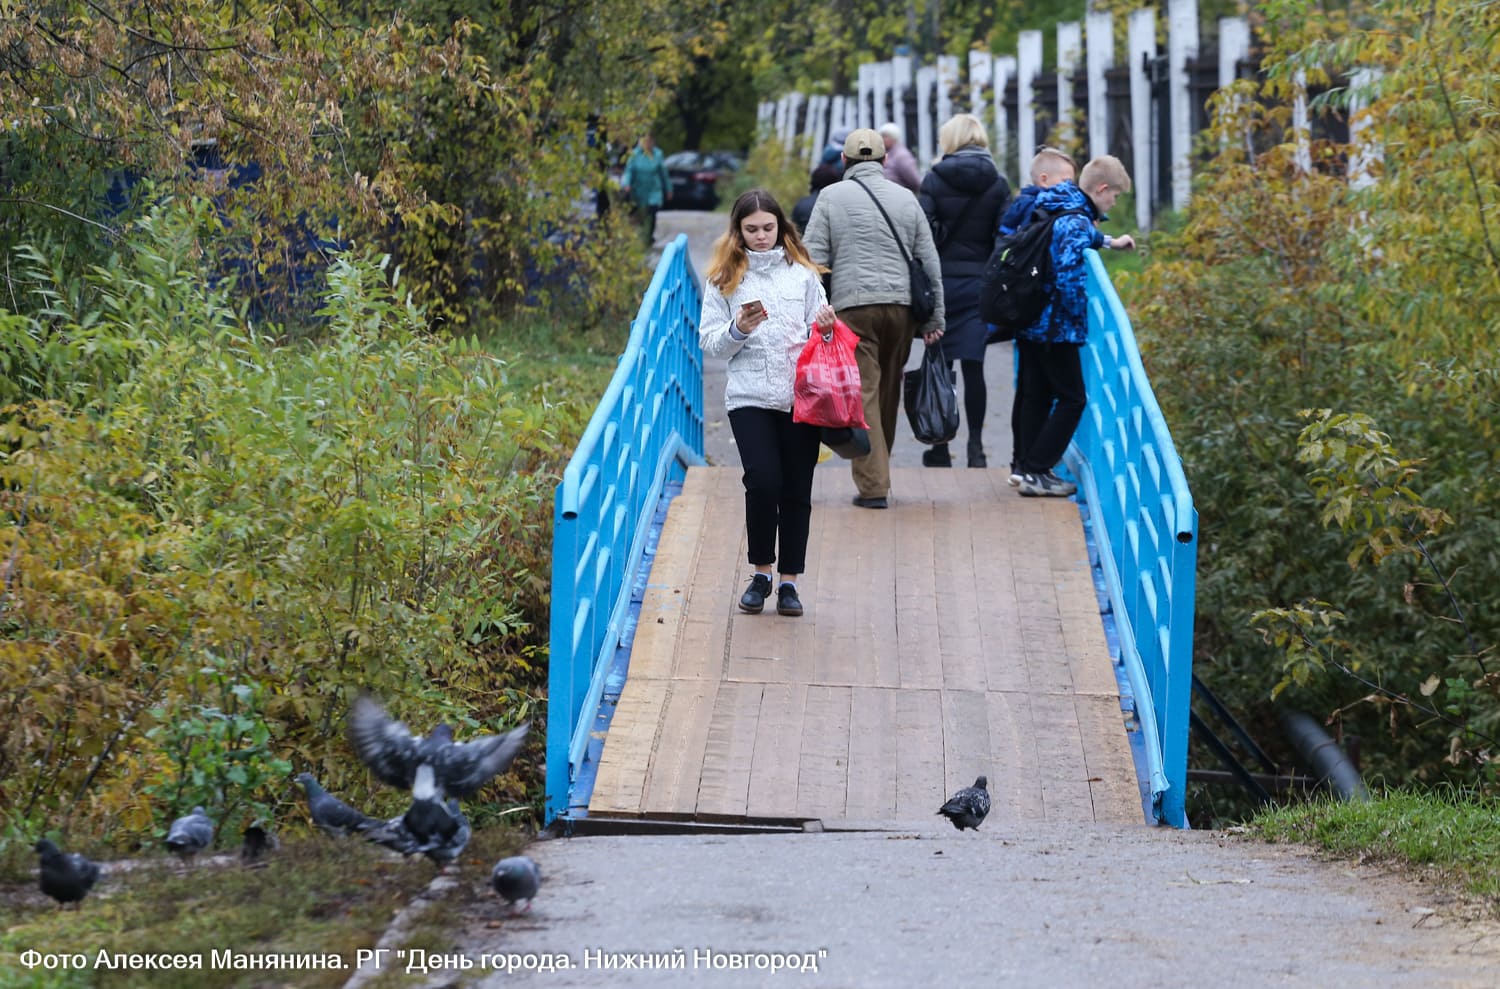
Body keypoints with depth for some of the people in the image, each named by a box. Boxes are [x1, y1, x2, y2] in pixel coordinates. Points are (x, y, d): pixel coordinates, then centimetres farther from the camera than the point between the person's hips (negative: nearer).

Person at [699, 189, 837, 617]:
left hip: (801, 397, 2)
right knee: (763, 481, -15)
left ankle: (789, 581, 12)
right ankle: (761, 573, 4)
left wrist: (826, 325, -6)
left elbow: (819, 334, 16)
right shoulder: (724, 278, 6)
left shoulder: (802, 274, 10)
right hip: (750, 395, -2)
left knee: (797, 490, 2)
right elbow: (709, 341, 5)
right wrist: (738, 330, -13)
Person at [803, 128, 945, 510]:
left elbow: (814, 259, -2)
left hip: (852, 306, -3)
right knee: (889, 392, 13)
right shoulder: (905, 198, 11)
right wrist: (934, 319, 15)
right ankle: (878, 474, 22)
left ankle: (873, 484, -12)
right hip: (901, 306, 3)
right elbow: (930, 262, 11)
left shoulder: (831, 197, 4)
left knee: (863, 393, -5)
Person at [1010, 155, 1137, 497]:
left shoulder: (1053, 208, 10)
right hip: (1055, 327, -9)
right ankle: (1036, 473, -4)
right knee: (1072, 398, -1)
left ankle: (1024, 466, 25)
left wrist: (1109, 242, 39)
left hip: (1029, 321, 9)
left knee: (1034, 394, 17)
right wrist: (1078, 315, -15)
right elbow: (1069, 275, -29)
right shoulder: (1077, 221, -19)